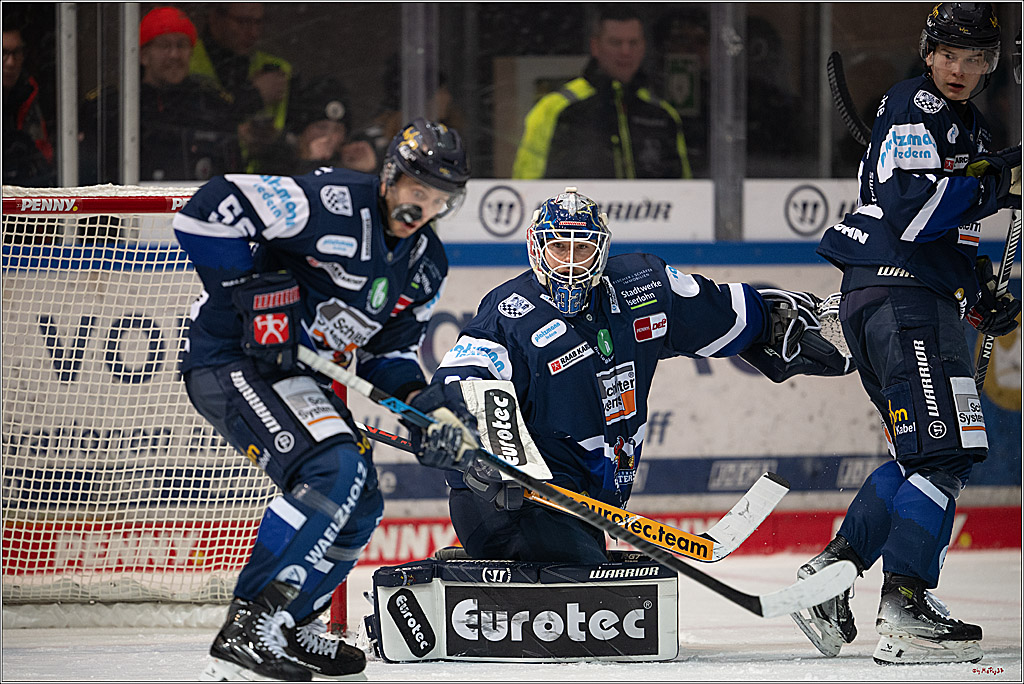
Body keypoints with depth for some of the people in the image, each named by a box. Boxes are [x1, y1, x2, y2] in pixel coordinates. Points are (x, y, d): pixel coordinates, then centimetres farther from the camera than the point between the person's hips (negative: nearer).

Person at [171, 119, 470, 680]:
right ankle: (245, 634, -26)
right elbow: (209, 211, -24)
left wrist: (415, 398, -6)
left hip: (301, 376, 10)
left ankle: (288, 624, 27)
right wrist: (252, 296, -24)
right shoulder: (336, 205, -20)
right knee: (332, 468, -27)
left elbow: (388, 349, 15)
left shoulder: (426, 267, 8)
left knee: (360, 505, 8)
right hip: (230, 360, -10)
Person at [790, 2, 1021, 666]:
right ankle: (904, 607, -18)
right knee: (945, 450, -15)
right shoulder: (915, 108, -9)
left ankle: (830, 569, 14)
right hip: (897, 293, -10)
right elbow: (910, 211, -22)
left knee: (926, 455, 12)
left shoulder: (970, 125, 22)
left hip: (925, 296, 10)